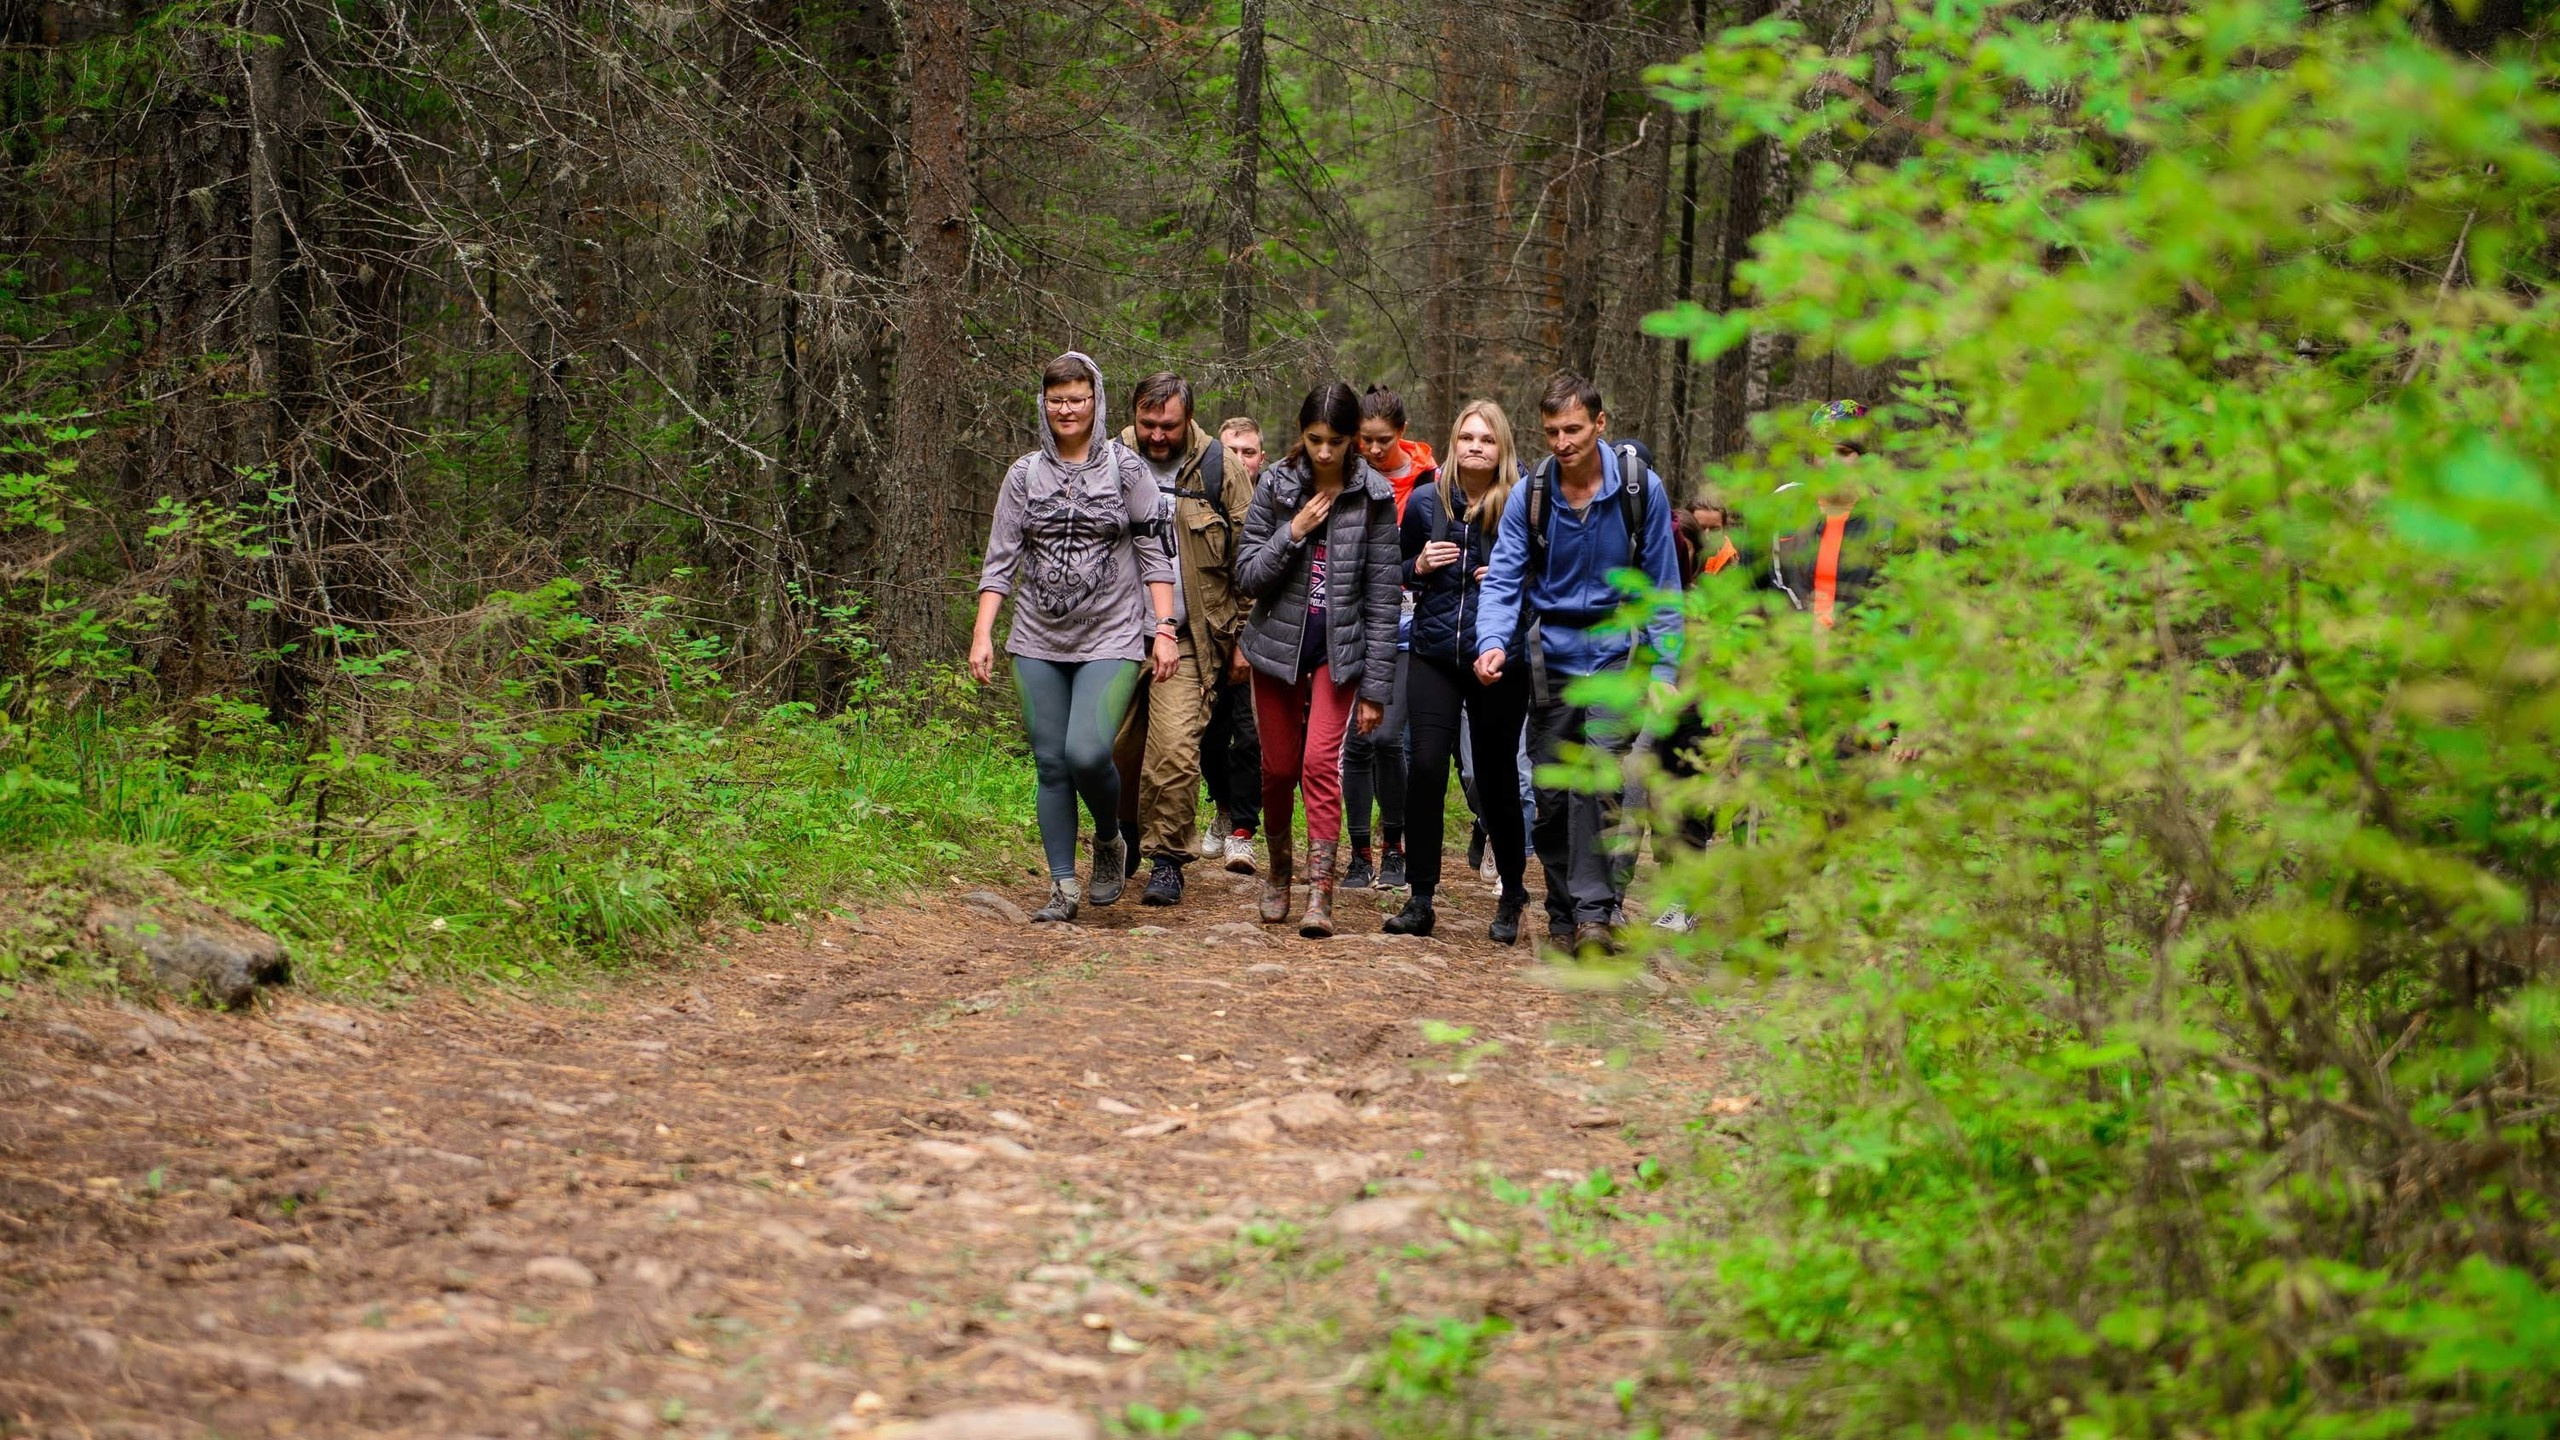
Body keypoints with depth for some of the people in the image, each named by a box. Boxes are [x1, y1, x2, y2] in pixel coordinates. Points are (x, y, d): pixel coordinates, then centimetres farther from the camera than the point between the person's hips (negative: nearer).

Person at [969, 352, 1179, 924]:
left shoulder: (1125, 469, 3)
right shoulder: (1025, 475, 8)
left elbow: (1155, 552, 2)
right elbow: (1001, 559, 7)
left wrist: (1164, 628, -5)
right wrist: (982, 634, -2)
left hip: (1110, 639, -3)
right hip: (1038, 642, 3)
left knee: (1087, 753, -19)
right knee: (1050, 765, 1)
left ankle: (1109, 841, 10)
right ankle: (1063, 886, 10)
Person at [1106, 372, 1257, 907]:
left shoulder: (1217, 472, 0)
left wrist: (1244, 635, 0)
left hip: (1187, 637, -2)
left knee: (1175, 747, -15)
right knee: (1117, 747, 8)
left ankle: (1167, 858, -3)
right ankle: (1123, 839, 32)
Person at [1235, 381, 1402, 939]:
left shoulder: (1373, 496, -7)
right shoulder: (1275, 485, -5)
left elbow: (1381, 597, -5)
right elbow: (1248, 576, -3)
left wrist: (1376, 686, -7)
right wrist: (1293, 533, -19)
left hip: (1339, 647, -2)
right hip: (1278, 642, 2)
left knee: (1321, 762, -15)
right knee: (1278, 767, 9)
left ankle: (1320, 893, -15)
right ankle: (1278, 871, 33)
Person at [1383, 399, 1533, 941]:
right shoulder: (1425, 501, 5)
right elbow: (1399, 572, 17)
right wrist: (1420, 565, -3)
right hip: (1435, 653, 2)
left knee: (1497, 777, 4)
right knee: (1427, 766, -11)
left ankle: (1512, 897, 22)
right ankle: (1421, 898, -2)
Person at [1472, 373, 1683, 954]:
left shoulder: (1640, 488, -6)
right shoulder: (1530, 495, -3)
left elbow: (1662, 585, 1)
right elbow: (1503, 578, -4)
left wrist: (1664, 668, -3)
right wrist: (1493, 643, -23)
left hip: (1618, 650, -2)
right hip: (1552, 654, 2)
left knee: (1601, 777, -18)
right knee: (1550, 792, 4)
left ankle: (1596, 911, -17)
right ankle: (1564, 919, 16)